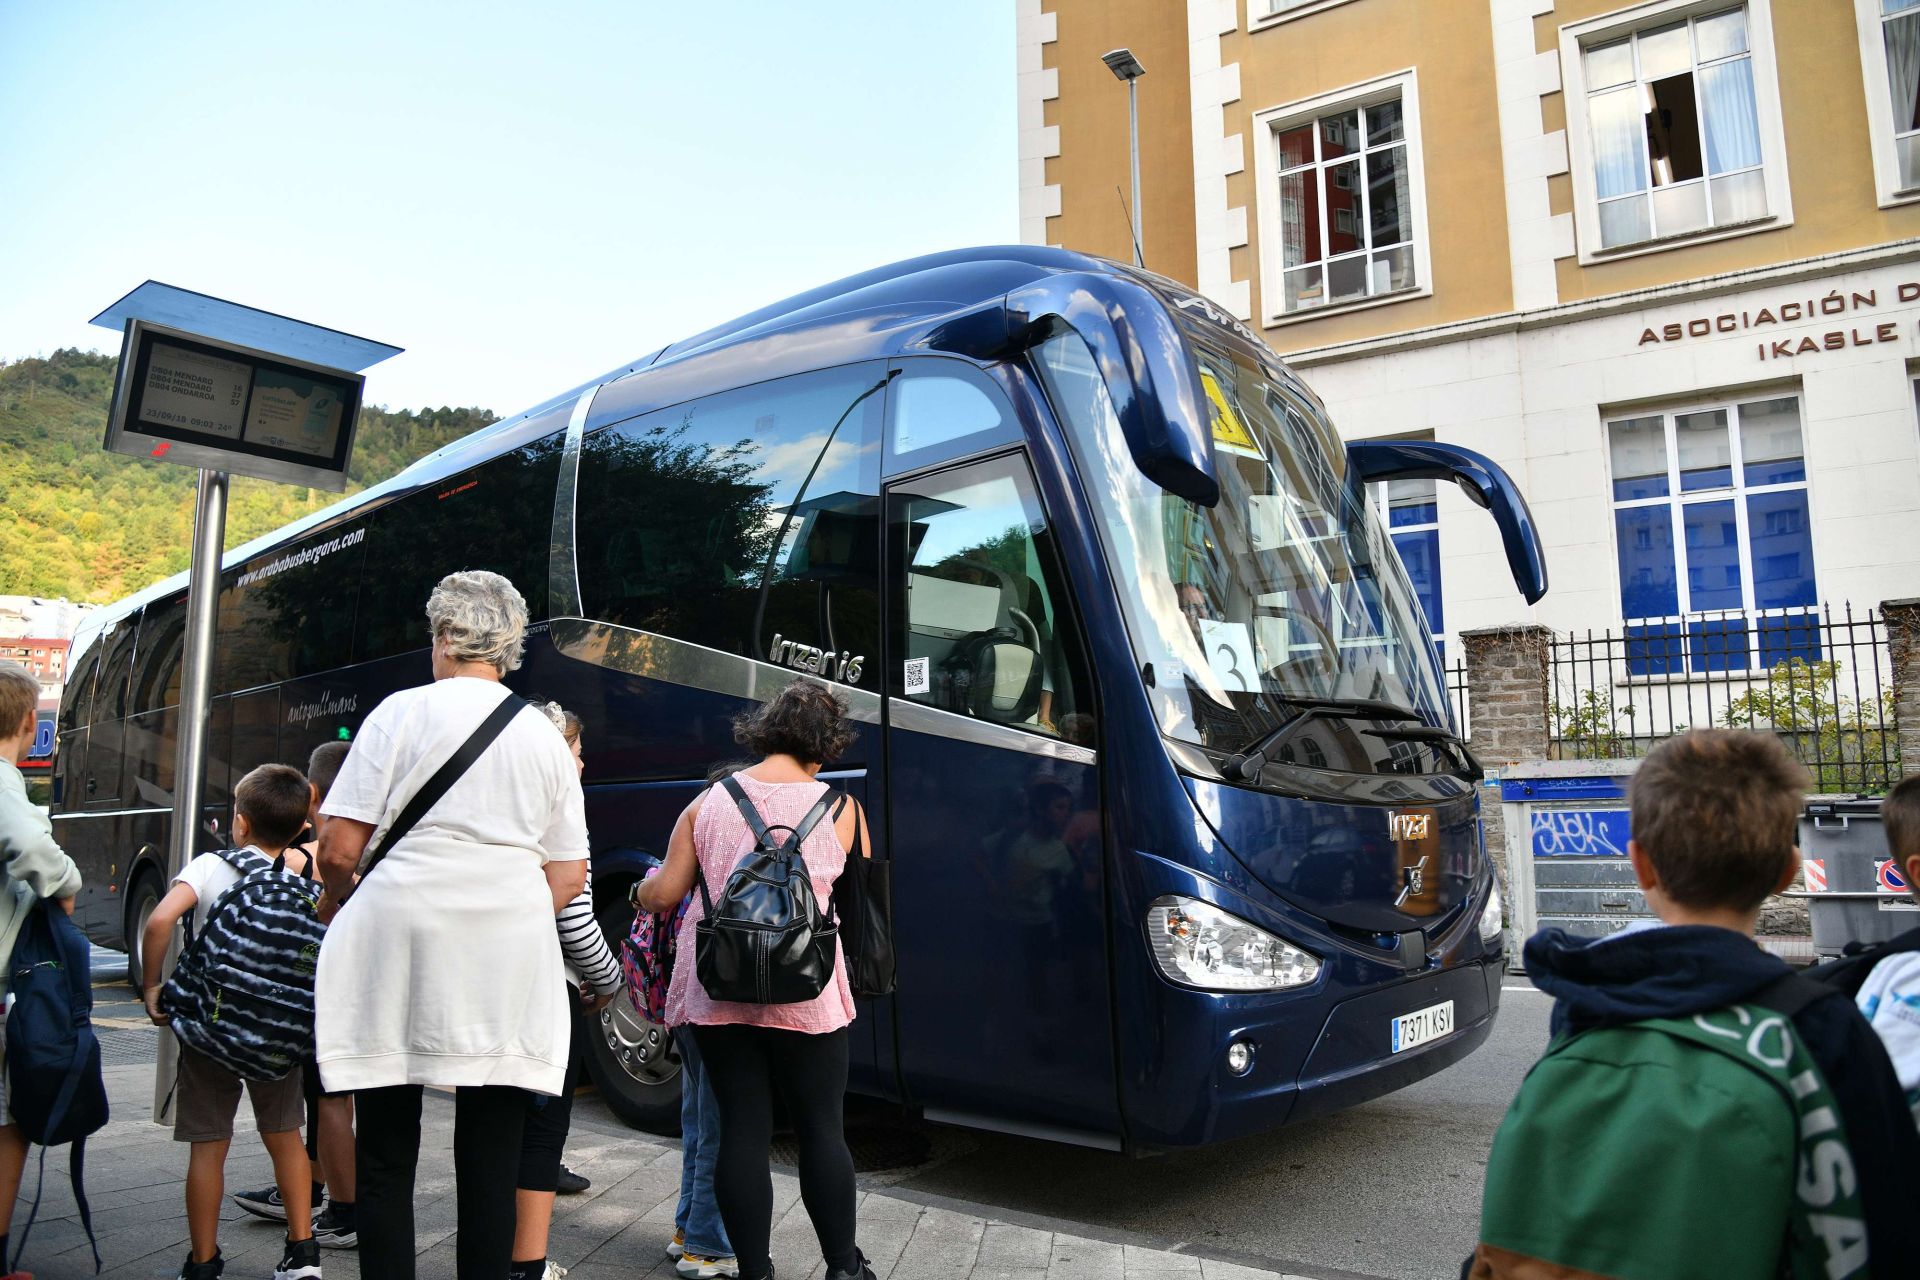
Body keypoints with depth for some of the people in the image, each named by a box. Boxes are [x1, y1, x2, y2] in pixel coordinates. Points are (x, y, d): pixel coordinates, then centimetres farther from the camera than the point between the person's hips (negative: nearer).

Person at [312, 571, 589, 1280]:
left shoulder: (402, 711, 0)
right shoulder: (545, 736, 10)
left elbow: (339, 849, -3)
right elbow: (569, 876, 9)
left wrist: (336, 898, 18)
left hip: (399, 937, -2)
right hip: (509, 957, 3)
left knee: (386, 1160, 9)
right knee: (491, 1162, 9)